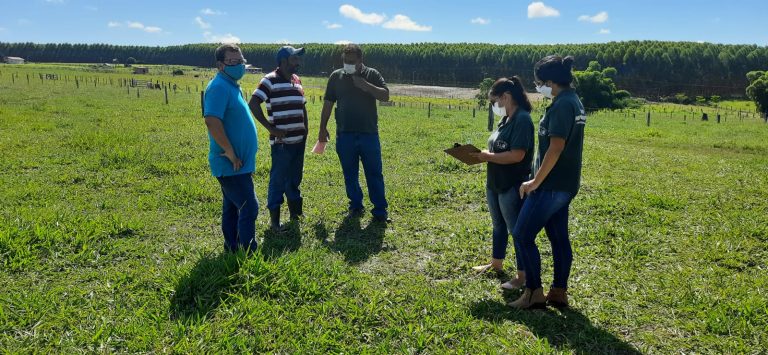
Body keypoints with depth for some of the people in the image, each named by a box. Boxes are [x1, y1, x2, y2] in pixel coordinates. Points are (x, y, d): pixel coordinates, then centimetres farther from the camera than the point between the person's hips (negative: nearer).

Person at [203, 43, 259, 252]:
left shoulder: (231, 85, 15)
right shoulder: (219, 87, -16)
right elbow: (212, 122, -27)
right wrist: (231, 154, -22)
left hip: (236, 164, 10)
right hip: (232, 164, -10)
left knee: (232, 208, 16)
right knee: (249, 207, -7)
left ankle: (232, 250, 27)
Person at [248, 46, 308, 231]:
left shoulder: (297, 80, 13)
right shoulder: (270, 80, -10)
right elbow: (253, 104, -17)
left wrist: (305, 129, 14)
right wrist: (271, 128, -17)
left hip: (299, 140, 7)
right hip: (281, 142, -7)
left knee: (295, 178, 18)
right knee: (278, 179, 1)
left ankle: (295, 211, 32)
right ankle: (274, 217, 11)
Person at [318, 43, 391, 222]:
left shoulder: (372, 74, 1)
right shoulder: (336, 76, 5)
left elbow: (385, 95, -8)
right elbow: (328, 104, 10)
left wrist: (366, 85, -20)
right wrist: (323, 128, 8)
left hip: (369, 134, -1)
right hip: (345, 135, 2)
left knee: (374, 174, 2)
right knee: (350, 174, 10)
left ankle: (380, 210, 9)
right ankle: (356, 206, 25)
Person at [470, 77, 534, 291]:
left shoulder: (522, 119, -19)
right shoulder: (506, 119, 10)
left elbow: (517, 155, -26)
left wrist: (487, 157, -19)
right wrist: (484, 154, 0)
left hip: (513, 187, -10)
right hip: (495, 184, 10)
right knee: (499, 226, 22)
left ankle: (523, 276, 13)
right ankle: (496, 264, 40)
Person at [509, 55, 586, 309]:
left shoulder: (561, 105, -18)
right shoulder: (574, 102, 13)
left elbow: (556, 148, -24)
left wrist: (535, 182, -17)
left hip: (552, 184, -10)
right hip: (566, 183, 10)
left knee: (523, 234, -2)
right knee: (559, 238, 13)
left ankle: (534, 293, 5)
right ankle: (559, 293, 21)